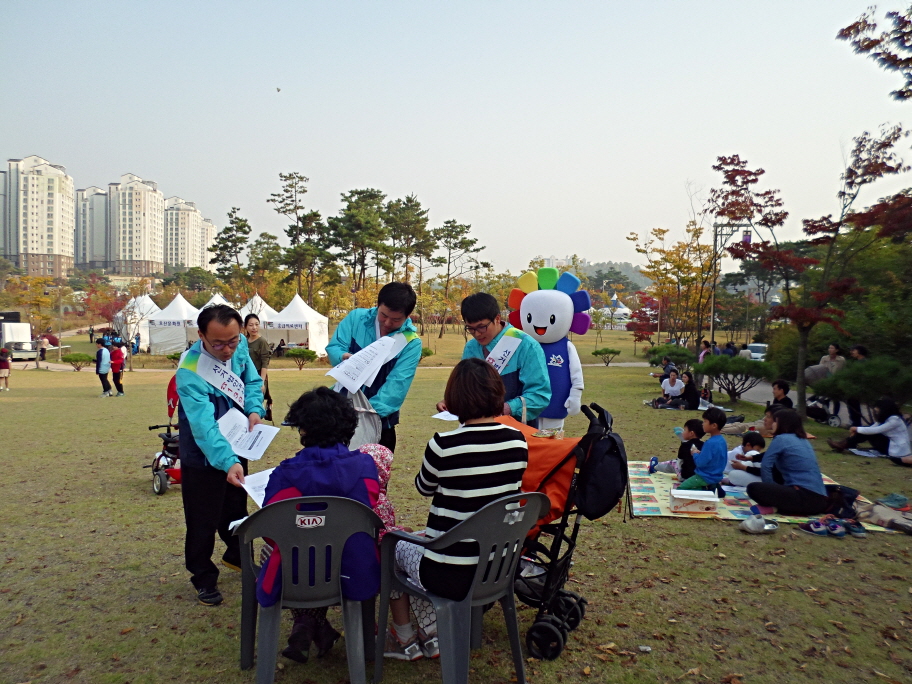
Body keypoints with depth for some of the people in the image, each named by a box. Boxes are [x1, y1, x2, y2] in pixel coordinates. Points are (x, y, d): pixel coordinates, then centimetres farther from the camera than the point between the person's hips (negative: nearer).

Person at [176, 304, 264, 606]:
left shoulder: (240, 347, -13)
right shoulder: (190, 373, -32)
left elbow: (252, 380, 3)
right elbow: (204, 426, -40)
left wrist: (254, 410, -16)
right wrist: (228, 462, -52)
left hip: (235, 448, 6)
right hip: (203, 457, -6)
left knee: (236, 509, 23)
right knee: (203, 521, 6)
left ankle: (236, 556, 47)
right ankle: (204, 578, 28)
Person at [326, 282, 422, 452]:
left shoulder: (411, 343, -12)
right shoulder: (356, 318, -6)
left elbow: (397, 384, -19)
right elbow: (333, 348, -7)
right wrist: (344, 356, -31)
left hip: (380, 419, -1)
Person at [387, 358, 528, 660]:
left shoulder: (444, 444, -21)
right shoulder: (518, 442, -6)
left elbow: (423, 488, 1)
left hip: (451, 576, -5)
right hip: (501, 569, 6)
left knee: (392, 541, 25)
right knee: (423, 538, 31)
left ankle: (404, 636, 37)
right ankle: (431, 634, 34)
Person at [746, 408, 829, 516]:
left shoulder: (781, 439, -2)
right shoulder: (804, 440, 22)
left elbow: (766, 466, -6)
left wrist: (771, 491, 4)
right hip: (820, 500, 8)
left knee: (753, 488, -15)